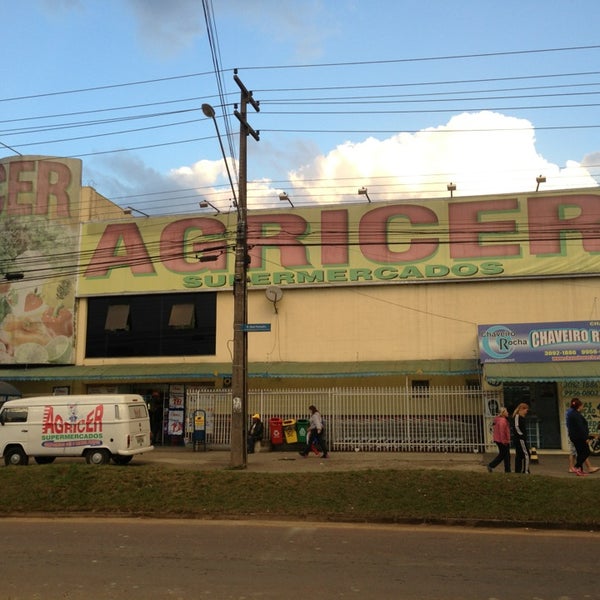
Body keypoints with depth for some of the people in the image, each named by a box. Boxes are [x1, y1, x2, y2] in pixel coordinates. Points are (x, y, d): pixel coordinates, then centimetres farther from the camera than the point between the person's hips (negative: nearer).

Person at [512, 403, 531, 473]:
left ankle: (518, 472, 12)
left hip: (518, 439, 10)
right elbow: (516, 427, -20)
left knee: (519, 456, 10)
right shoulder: (517, 416, -12)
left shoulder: (520, 417, 18)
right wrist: (521, 435, -16)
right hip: (520, 439, -10)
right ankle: (526, 471, -12)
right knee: (526, 455, -10)